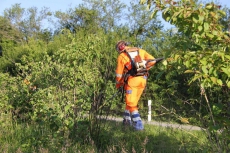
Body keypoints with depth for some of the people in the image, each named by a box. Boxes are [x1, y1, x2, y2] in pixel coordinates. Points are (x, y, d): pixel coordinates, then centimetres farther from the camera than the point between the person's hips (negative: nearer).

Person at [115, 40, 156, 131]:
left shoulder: (121, 56, 2)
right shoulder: (140, 51, 12)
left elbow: (119, 73, 5)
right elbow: (152, 61, 4)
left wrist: (118, 85, 18)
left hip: (132, 80, -5)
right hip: (143, 80, 5)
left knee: (131, 103, 2)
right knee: (132, 101, 20)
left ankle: (138, 125, -6)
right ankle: (127, 119, 28)